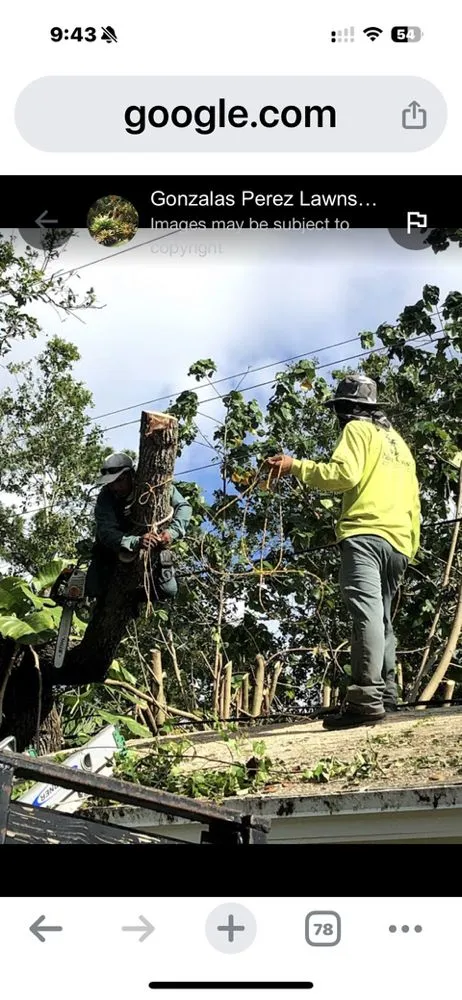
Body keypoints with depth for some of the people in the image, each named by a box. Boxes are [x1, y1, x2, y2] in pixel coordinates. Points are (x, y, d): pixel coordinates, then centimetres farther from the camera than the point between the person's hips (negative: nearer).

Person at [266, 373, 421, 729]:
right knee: (382, 617, 16)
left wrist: (296, 466, -3)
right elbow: (413, 500, 29)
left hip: (366, 533, -9)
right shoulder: (398, 441, 32)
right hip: (399, 542, 9)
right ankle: (387, 694, 12)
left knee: (366, 610, -22)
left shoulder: (358, 429, 7)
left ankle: (367, 697, -35)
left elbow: (344, 473, -11)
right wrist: (411, 547, 29)